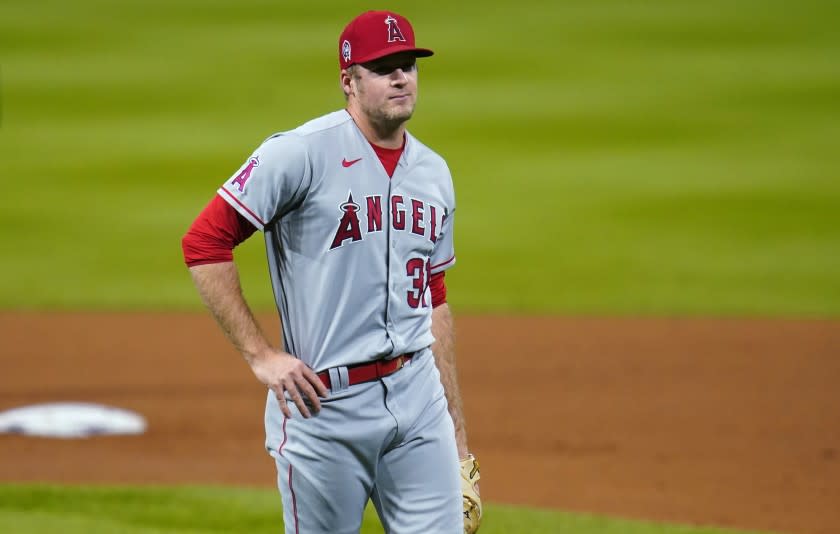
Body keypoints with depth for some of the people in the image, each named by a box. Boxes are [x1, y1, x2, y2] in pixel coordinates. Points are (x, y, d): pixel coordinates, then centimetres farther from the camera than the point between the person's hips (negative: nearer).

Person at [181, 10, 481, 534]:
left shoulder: (433, 172, 12)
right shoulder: (301, 154, -9)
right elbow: (204, 241, -10)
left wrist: (457, 433, 16)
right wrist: (260, 354, -13)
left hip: (417, 395, 5)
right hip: (324, 406, -5)